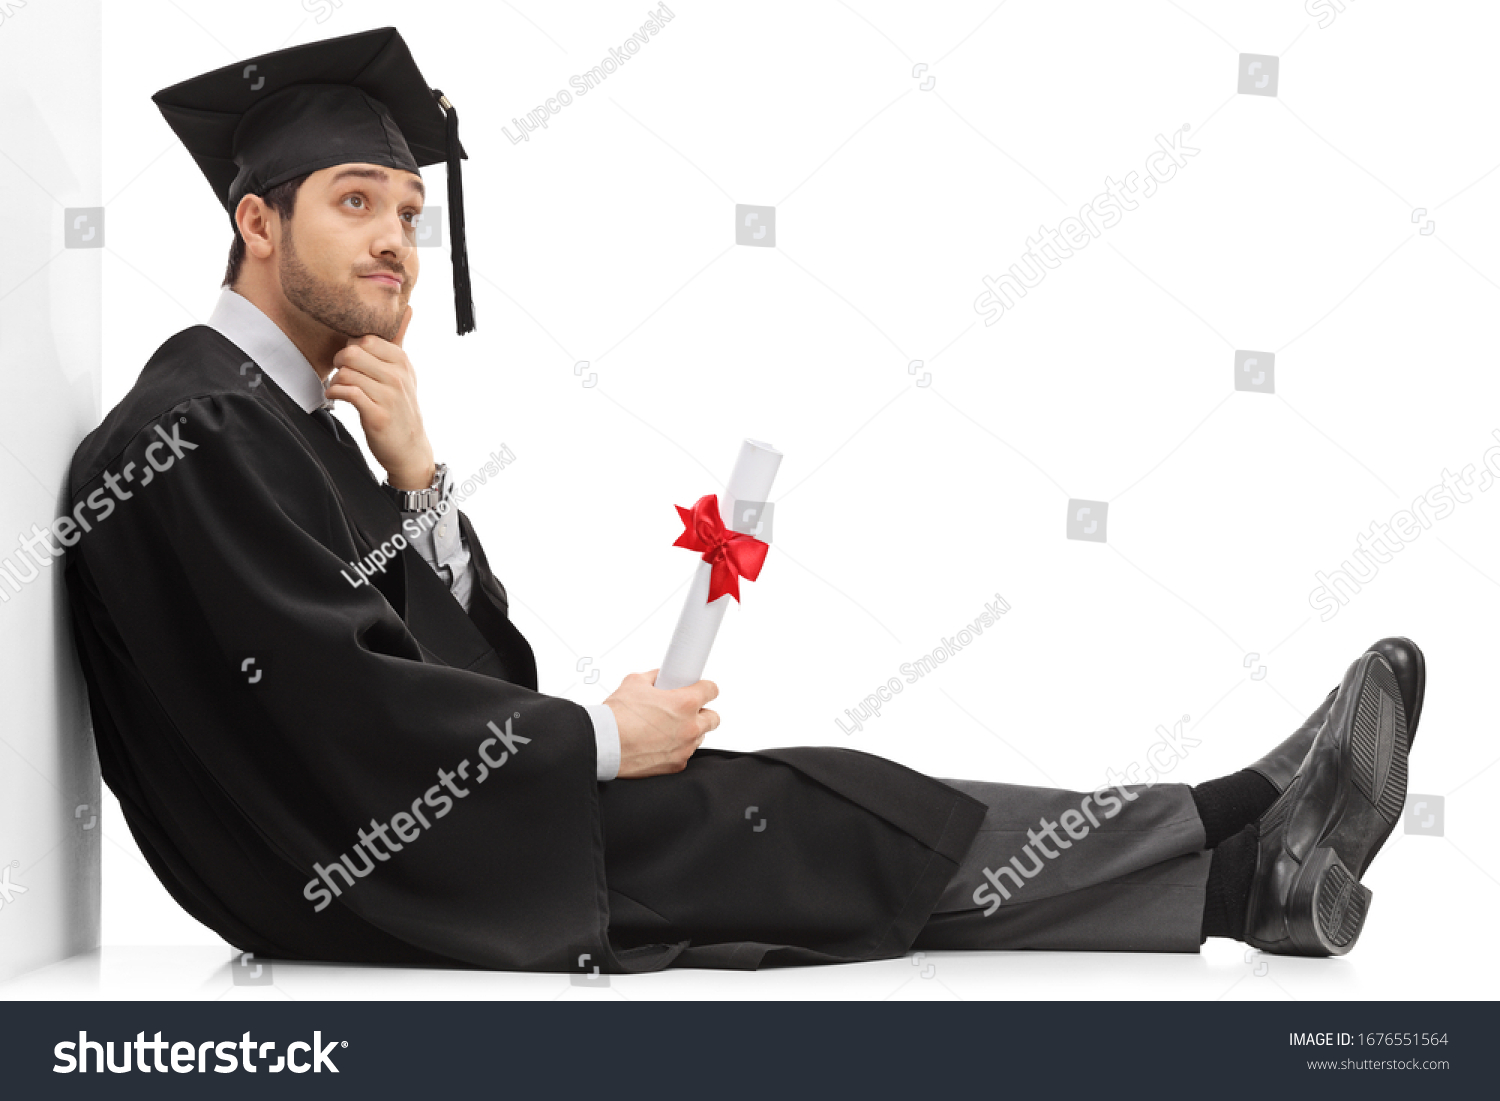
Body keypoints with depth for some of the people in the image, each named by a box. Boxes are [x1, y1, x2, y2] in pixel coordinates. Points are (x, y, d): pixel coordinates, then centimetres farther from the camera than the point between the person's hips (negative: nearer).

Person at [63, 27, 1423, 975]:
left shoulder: (287, 418, 16)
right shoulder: (190, 435, -13)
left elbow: (486, 671, 10)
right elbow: (336, 704, -22)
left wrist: (415, 480, -5)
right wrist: (600, 743, -11)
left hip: (433, 820, 9)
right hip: (358, 874, -9)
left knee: (798, 800, -2)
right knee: (812, 824, -11)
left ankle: (1235, 862, -4)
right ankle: (1233, 860, -4)